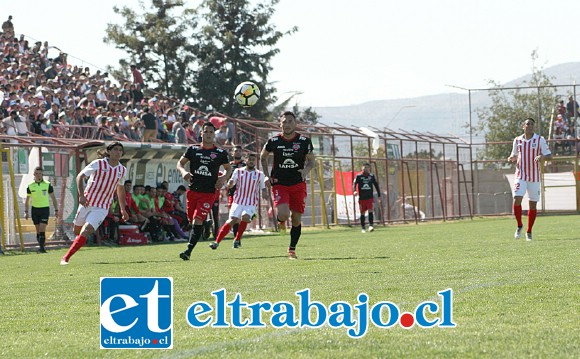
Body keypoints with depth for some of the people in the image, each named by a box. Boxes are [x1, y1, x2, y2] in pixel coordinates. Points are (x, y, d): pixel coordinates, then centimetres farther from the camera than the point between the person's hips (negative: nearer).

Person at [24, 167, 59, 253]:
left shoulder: (47, 184, -1)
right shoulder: (30, 186, 3)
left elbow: (53, 198, 6)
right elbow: (27, 200, 12)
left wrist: (56, 210, 2)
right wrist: (26, 212, 5)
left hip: (45, 208, -2)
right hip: (35, 209, 2)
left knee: (42, 229, -15)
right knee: (38, 230, 4)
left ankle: (41, 247, -17)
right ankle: (40, 246, 14)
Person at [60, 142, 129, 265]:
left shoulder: (122, 170, 5)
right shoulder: (98, 164, -7)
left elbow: (120, 188, 22)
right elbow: (80, 176, -8)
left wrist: (123, 209, 26)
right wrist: (81, 195, -23)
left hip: (102, 208, 1)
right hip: (87, 203, -1)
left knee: (85, 232, -18)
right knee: (77, 231, 12)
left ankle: (66, 258, -16)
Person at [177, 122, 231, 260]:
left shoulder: (220, 153, 4)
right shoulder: (193, 149, 7)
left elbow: (228, 169, 16)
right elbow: (180, 163, 9)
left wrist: (223, 178, -5)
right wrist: (183, 171, -14)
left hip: (208, 193, -3)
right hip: (192, 191, 3)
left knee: (197, 220, -15)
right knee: (191, 221, 9)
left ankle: (188, 251, -21)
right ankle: (190, 248, 29)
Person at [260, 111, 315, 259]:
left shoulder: (304, 141, -3)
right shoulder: (273, 141, -4)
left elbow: (311, 161, 8)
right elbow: (263, 157, 14)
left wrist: (306, 170, -14)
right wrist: (267, 176, 4)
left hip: (298, 184, 2)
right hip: (279, 184, -1)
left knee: (296, 219, 4)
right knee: (284, 215, -21)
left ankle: (292, 249, 22)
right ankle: (276, 213, 17)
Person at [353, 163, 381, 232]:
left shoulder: (371, 176, 7)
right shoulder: (358, 176, 0)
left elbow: (376, 185, 15)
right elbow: (354, 184, -10)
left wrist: (379, 195, 15)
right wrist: (354, 191, -31)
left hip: (370, 198, 1)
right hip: (362, 198, -1)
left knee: (371, 211, -15)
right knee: (362, 213, 6)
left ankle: (371, 225, -17)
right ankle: (362, 228, 15)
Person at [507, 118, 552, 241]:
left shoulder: (540, 140, -1)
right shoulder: (517, 140, 6)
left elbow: (549, 155, -3)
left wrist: (542, 157, -25)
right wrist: (512, 158, -4)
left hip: (534, 178, -1)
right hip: (520, 176, 1)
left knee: (533, 205, 3)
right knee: (517, 200, -17)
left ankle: (529, 232, 18)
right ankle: (519, 225, 7)